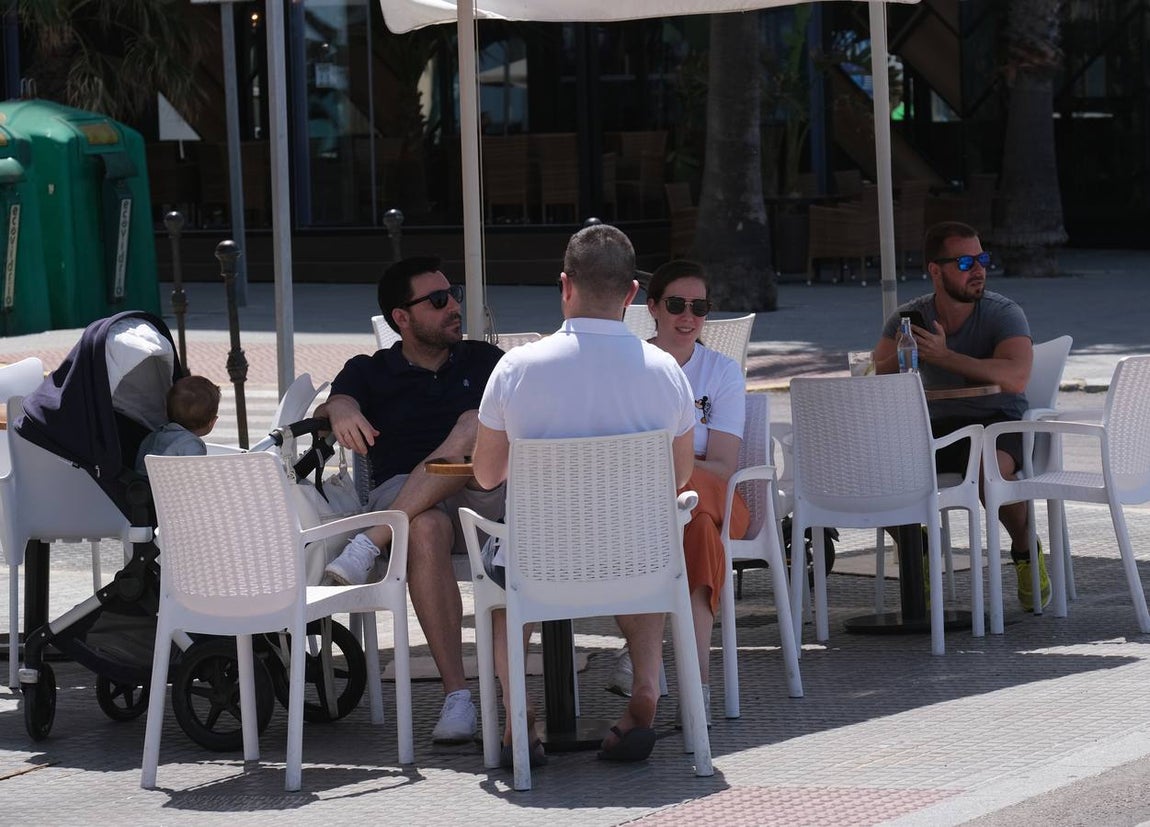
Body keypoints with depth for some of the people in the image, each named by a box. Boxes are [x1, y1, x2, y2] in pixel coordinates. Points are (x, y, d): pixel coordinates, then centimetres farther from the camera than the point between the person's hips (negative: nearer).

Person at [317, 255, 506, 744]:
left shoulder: (483, 361, 24)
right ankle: (456, 695, -41)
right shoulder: (371, 372, 19)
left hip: (486, 497, 1)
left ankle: (367, 547, -38)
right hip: (400, 494, -1)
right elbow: (338, 400, -2)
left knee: (474, 425, -32)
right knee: (426, 530, -39)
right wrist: (340, 411, -27)